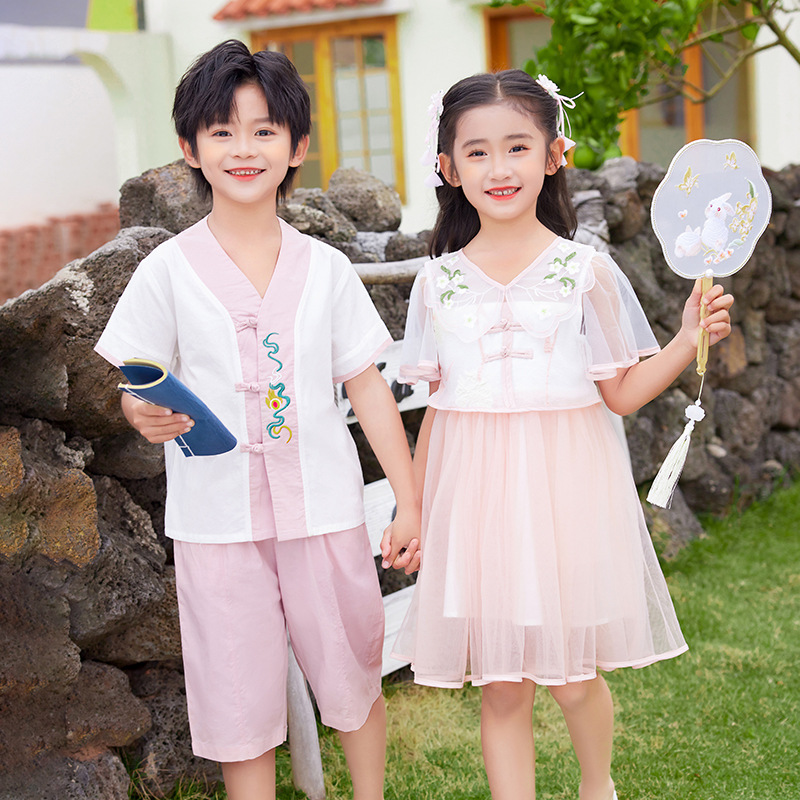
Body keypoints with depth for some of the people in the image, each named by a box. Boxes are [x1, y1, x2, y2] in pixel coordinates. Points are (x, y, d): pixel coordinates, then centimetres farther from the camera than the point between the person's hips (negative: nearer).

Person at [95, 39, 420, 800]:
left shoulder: (325, 268, 1)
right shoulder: (169, 270, -3)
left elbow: (368, 388, 5)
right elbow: (139, 388, 1)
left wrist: (410, 501, 3)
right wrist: (145, 415, -23)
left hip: (323, 507, 2)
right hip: (218, 516, -1)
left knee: (353, 678, 15)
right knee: (241, 696, 7)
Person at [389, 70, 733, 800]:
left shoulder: (586, 271, -2)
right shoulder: (438, 283, 4)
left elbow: (622, 392, 1)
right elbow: (437, 406, 10)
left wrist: (690, 340, -11)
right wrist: (414, 503, 10)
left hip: (562, 485, -1)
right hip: (475, 491, 2)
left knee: (572, 677, 7)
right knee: (500, 687, 6)